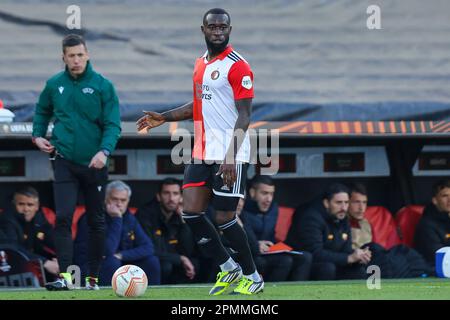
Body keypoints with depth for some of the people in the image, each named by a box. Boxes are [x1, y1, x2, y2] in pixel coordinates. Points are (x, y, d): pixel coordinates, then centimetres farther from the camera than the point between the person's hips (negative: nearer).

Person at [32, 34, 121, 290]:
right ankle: (65, 276, -17)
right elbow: (42, 112, 23)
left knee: (97, 221, 8)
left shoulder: (103, 86, -6)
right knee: (63, 218, -13)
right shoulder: (54, 85, 3)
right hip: (65, 161, 1)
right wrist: (38, 135, 8)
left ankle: (94, 277, 19)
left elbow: (113, 125, -9)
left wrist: (104, 151, -24)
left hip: (94, 164, -1)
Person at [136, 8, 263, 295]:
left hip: (230, 157, -8)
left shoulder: (238, 66, -11)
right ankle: (229, 269, 16)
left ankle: (253, 278, 11)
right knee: (191, 212, 1)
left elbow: (244, 115, -16)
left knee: (225, 218, -5)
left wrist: (231, 157, -24)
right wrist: (164, 118, 20)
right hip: (202, 153, 8)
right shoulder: (201, 64, 14)